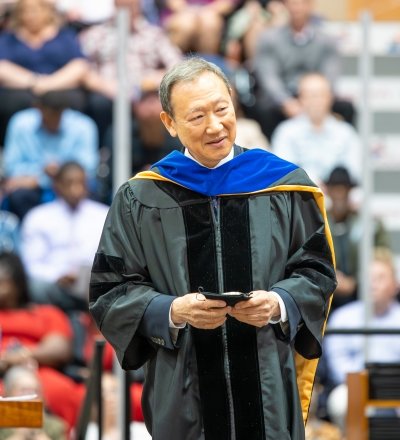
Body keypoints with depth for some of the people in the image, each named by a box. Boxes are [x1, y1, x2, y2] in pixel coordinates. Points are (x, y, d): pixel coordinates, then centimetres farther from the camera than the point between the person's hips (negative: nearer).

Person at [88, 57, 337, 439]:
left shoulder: (285, 186, 4)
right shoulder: (140, 200, 1)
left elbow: (316, 271, 7)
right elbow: (110, 292, 1)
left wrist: (279, 305, -13)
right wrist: (172, 312, -16)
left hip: (268, 386, 0)